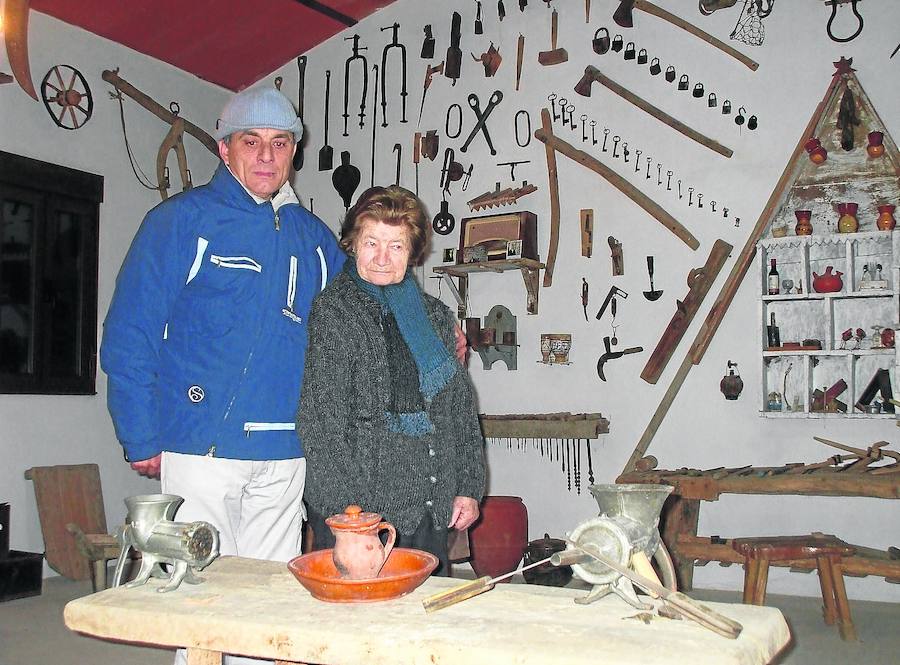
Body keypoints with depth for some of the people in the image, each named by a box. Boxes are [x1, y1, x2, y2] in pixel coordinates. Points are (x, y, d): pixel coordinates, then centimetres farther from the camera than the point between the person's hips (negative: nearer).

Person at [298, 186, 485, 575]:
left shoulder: (435, 315, 13)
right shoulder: (332, 312, -5)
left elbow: (462, 409, 15)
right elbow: (319, 424, -10)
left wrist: (468, 488, 8)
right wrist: (352, 513, -15)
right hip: (358, 512, -5)